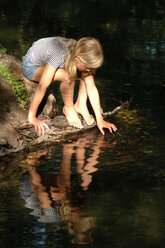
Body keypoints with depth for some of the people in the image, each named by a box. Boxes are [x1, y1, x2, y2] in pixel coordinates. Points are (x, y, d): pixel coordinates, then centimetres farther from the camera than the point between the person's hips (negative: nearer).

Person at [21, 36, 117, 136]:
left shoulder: (83, 56, -21)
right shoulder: (59, 55, -40)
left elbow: (91, 88, -17)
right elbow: (42, 87, -37)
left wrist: (100, 120, -17)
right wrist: (32, 117, -33)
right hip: (31, 65, -6)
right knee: (68, 76, -32)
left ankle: (80, 105, 1)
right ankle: (68, 108, -8)